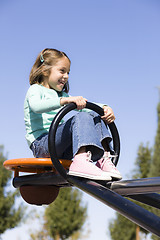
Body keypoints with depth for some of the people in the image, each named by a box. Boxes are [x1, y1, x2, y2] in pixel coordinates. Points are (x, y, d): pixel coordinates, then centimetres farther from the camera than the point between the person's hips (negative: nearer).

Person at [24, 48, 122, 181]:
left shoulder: (62, 95, 27)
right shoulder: (35, 89, 3)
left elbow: (86, 105, 16)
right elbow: (36, 106, -22)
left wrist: (105, 108, -6)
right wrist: (65, 100, -35)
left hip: (61, 148, 7)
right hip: (41, 144, -7)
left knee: (94, 116, -4)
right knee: (81, 118, -28)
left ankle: (103, 159, -18)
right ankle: (81, 162, -47)